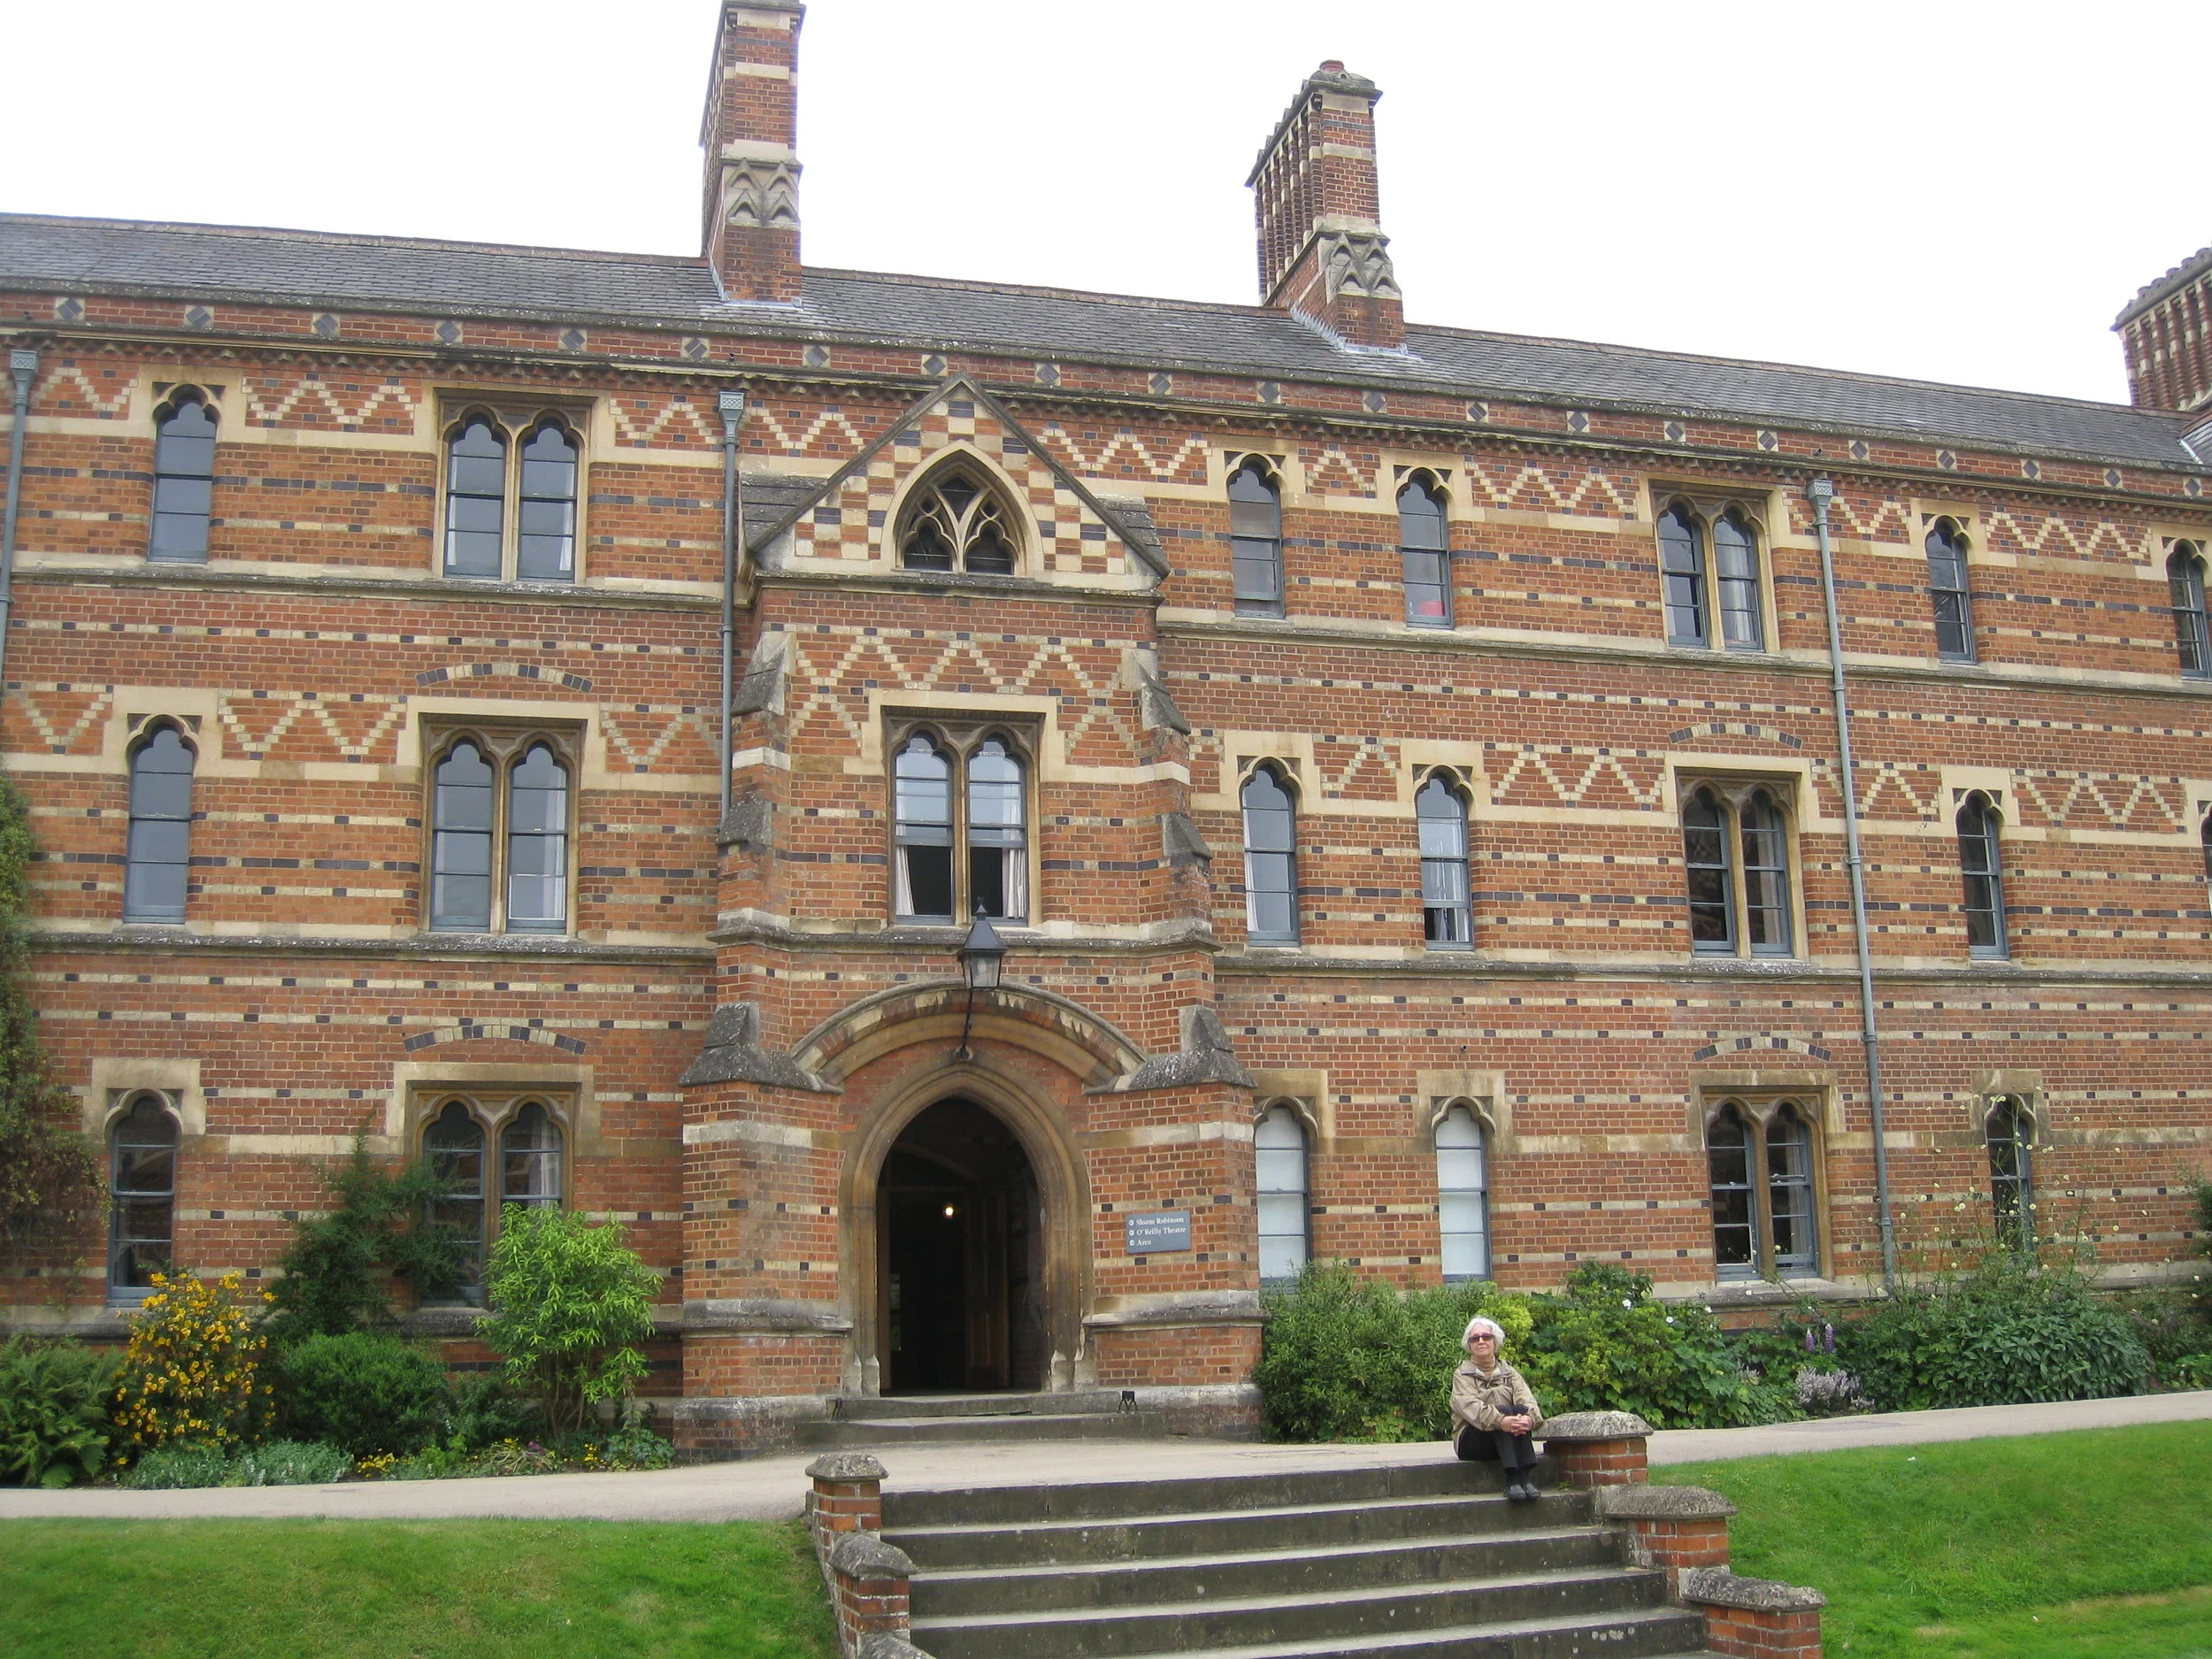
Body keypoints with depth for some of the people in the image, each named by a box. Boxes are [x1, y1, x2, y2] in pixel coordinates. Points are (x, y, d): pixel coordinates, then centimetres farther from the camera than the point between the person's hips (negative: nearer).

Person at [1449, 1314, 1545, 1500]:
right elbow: (1469, 1406, -16)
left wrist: (1530, 1418, -30)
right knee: (1503, 1409, -30)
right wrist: (1500, 1421, -35)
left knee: (1521, 1410, -27)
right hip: (1472, 1439, -3)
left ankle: (1528, 1476, -37)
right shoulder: (1462, 1375, 5)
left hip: (1509, 1440, 3)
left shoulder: (1509, 1373, 16)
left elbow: (1527, 1399, -5)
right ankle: (1512, 1479, -42)